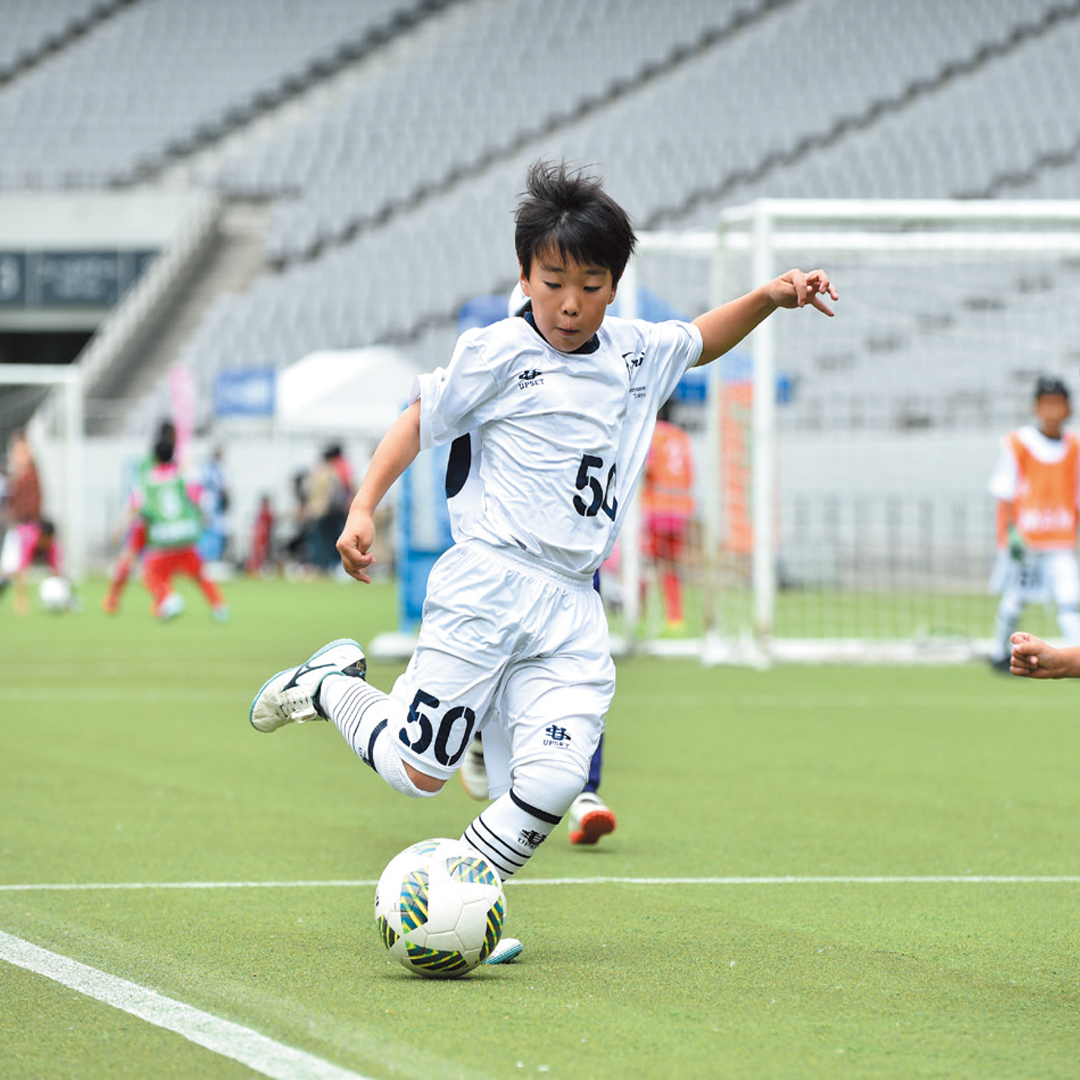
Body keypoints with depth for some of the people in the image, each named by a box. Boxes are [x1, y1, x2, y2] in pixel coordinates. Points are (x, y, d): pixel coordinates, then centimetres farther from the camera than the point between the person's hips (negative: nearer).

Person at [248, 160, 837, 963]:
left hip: (573, 606, 5)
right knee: (418, 771, -1)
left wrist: (769, 297, 15)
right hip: (489, 584, -5)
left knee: (553, 784, -12)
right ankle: (329, 684, 26)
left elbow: (703, 341, 31)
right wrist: (364, 508, -6)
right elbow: (422, 420, 3)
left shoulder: (635, 353, 14)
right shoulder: (499, 353, -3)